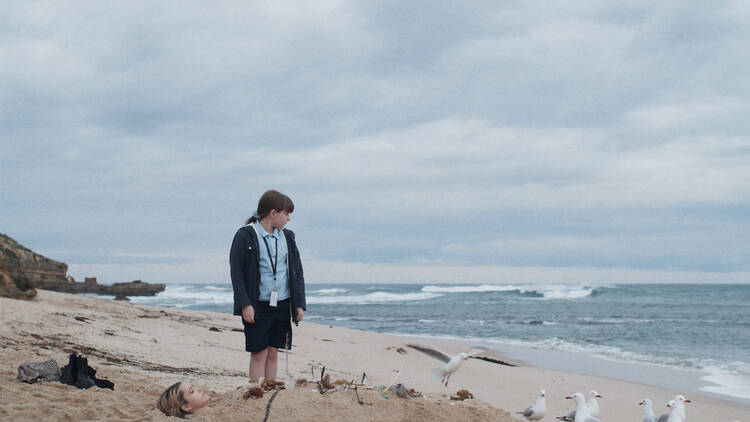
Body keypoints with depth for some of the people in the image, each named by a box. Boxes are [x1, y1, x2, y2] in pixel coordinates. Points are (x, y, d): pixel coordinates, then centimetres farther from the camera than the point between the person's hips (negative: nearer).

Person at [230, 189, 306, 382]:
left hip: (282, 304, 5)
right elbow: (236, 272, -8)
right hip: (258, 306, -5)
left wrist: (299, 303, 7)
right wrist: (244, 304, -14)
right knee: (259, 353, -3)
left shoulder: (287, 237, 10)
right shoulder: (246, 235, -7)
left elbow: (297, 272, 14)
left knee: (273, 352, 8)